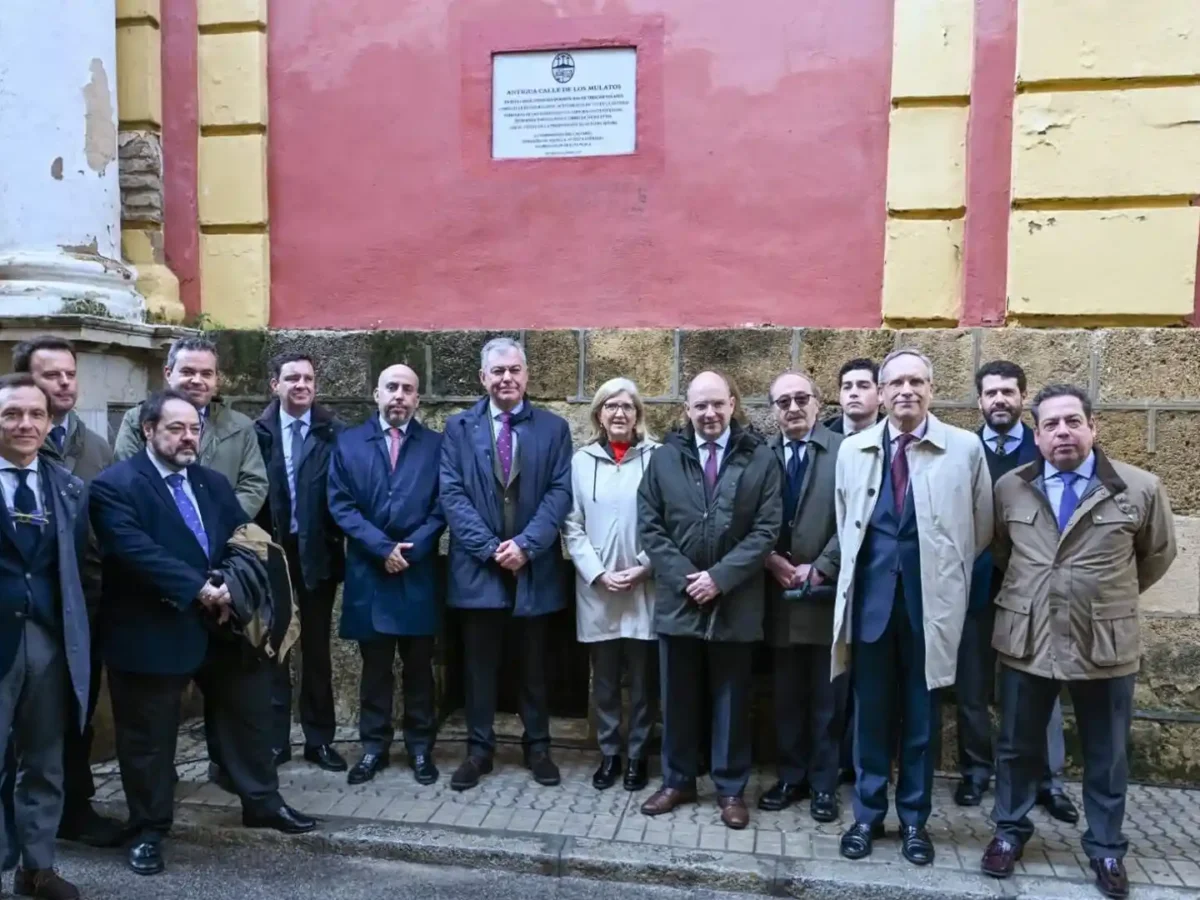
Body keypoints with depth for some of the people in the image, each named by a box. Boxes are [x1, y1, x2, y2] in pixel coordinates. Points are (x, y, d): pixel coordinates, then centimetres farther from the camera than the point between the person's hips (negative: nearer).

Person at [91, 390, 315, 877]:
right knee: (149, 737, 10)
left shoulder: (214, 483, 10)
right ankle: (148, 829, 29)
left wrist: (231, 587, -13)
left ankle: (262, 802, 32)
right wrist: (199, 590, -25)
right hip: (152, 631, -5)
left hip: (221, 623, 6)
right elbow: (136, 550, -23)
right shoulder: (115, 485, -11)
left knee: (248, 713, 14)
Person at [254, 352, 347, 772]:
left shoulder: (334, 432, -2)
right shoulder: (258, 432, -1)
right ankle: (274, 738, 22)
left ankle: (319, 738, 21)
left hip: (317, 552, 0)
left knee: (316, 648, 10)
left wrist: (338, 542, -12)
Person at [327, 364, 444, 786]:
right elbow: (341, 504, -2)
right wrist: (382, 547, -12)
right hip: (368, 572, 1)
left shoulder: (435, 445, 4)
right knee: (374, 666, 10)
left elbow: (441, 507, -1)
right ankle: (373, 746, 22)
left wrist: (411, 548, -13)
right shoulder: (348, 443, 6)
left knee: (419, 666, 9)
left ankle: (420, 747, 21)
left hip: (419, 573, 0)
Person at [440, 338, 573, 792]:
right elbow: (452, 494, -4)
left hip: (535, 564, 0)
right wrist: (490, 548, -13)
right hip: (478, 564, 0)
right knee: (479, 663, 9)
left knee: (534, 663, 12)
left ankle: (537, 746, 26)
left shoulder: (554, 427, 3)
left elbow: (560, 492, -5)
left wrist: (525, 544, -16)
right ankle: (478, 748, 23)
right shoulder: (459, 427, 3)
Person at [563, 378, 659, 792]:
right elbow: (572, 527, 3)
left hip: (645, 589, -1)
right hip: (597, 589, 2)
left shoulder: (657, 458, -4)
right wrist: (599, 574, -7)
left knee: (643, 679, 9)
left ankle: (638, 755, 25)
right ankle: (609, 754, 27)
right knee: (604, 679, 12)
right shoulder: (582, 460, 4)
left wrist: (644, 568, -10)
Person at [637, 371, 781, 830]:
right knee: (677, 698, 13)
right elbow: (650, 526, 1)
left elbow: (767, 529, -6)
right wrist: (683, 577, -10)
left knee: (731, 699, 10)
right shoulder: (664, 457, 4)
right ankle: (676, 780, 29)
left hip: (735, 600, -1)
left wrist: (720, 577, -14)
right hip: (677, 598, 2)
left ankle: (731, 788, 25)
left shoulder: (760, 458, -2)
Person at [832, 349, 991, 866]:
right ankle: (868, 814, 26)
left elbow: (981, 528, 8)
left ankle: (914, 819, 27)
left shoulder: (965, 448, -3)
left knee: (921, 716, 11)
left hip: (930, 600, -1)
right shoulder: (853, 450, 4)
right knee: (871, 712, 11)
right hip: (871, 596, 2)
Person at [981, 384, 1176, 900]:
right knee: (1017, 746, 14)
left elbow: (1159, 553, 10)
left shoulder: (1140, 489, -6)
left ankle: (1106, 849, 33)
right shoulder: (1010, 488, -1)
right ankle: (1010, 832, 33)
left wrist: (1113, 597, 14)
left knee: (1106, 756, 14)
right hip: (1026, 641, 1)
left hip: (1106, 645, -1)